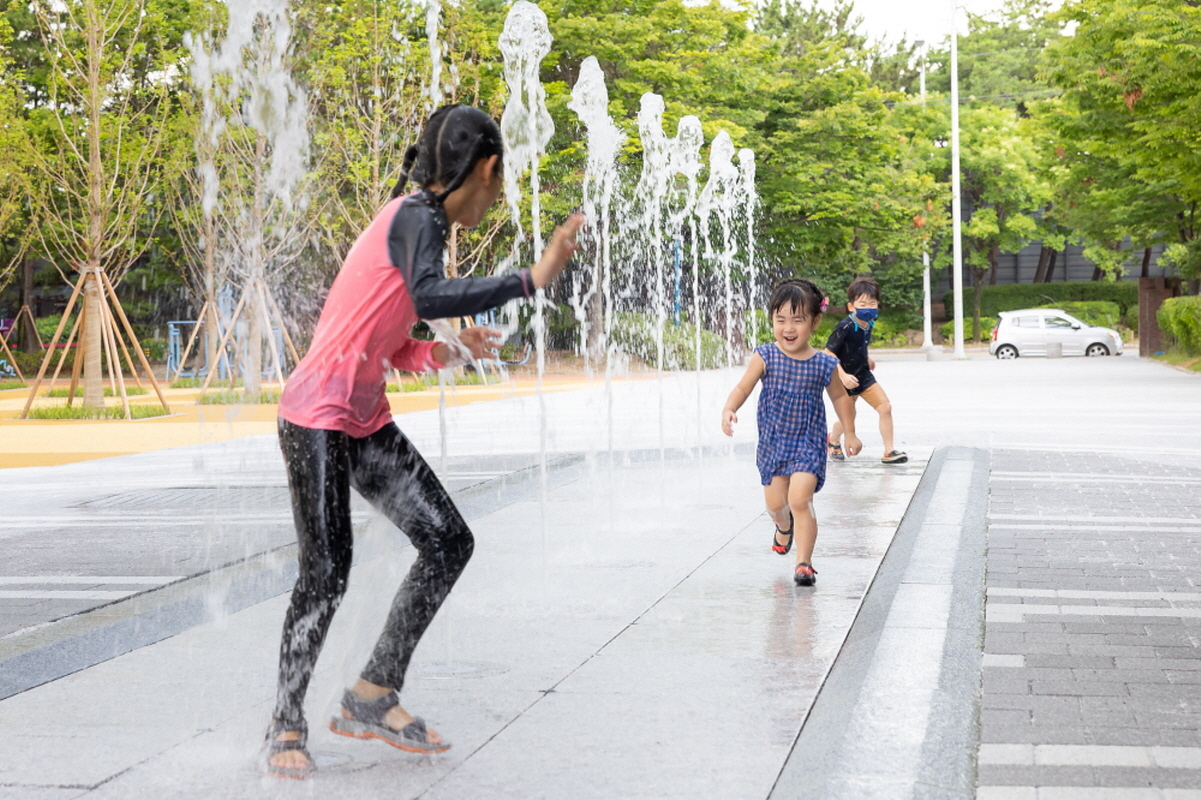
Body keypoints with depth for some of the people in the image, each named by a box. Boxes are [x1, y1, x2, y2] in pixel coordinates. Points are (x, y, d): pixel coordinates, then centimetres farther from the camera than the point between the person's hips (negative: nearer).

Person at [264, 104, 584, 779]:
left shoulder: (418, 219, 15)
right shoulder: (418, 218, -14)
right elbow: (429, 297, -37)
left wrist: (450, 353, 3)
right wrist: (532, 279, -36)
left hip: (367, 420, 10)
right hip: (319, 415, -10)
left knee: (449, 542, 3)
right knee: (327, 571, -10)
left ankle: (374, 696, 12)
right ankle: (287, 724, 8)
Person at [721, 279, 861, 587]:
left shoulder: (824, 364, -8)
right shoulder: (765, 357, -10)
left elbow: (839, 397, 8)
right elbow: (743, 388, -11)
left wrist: (850, 433, 13)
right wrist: (728, 411, -31)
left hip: (808, 444, -2)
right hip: (772, 442, 2)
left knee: (800, 499, -16)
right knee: (775, 503, 13)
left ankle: (804, 562, -6)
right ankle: (784, 527, 49)